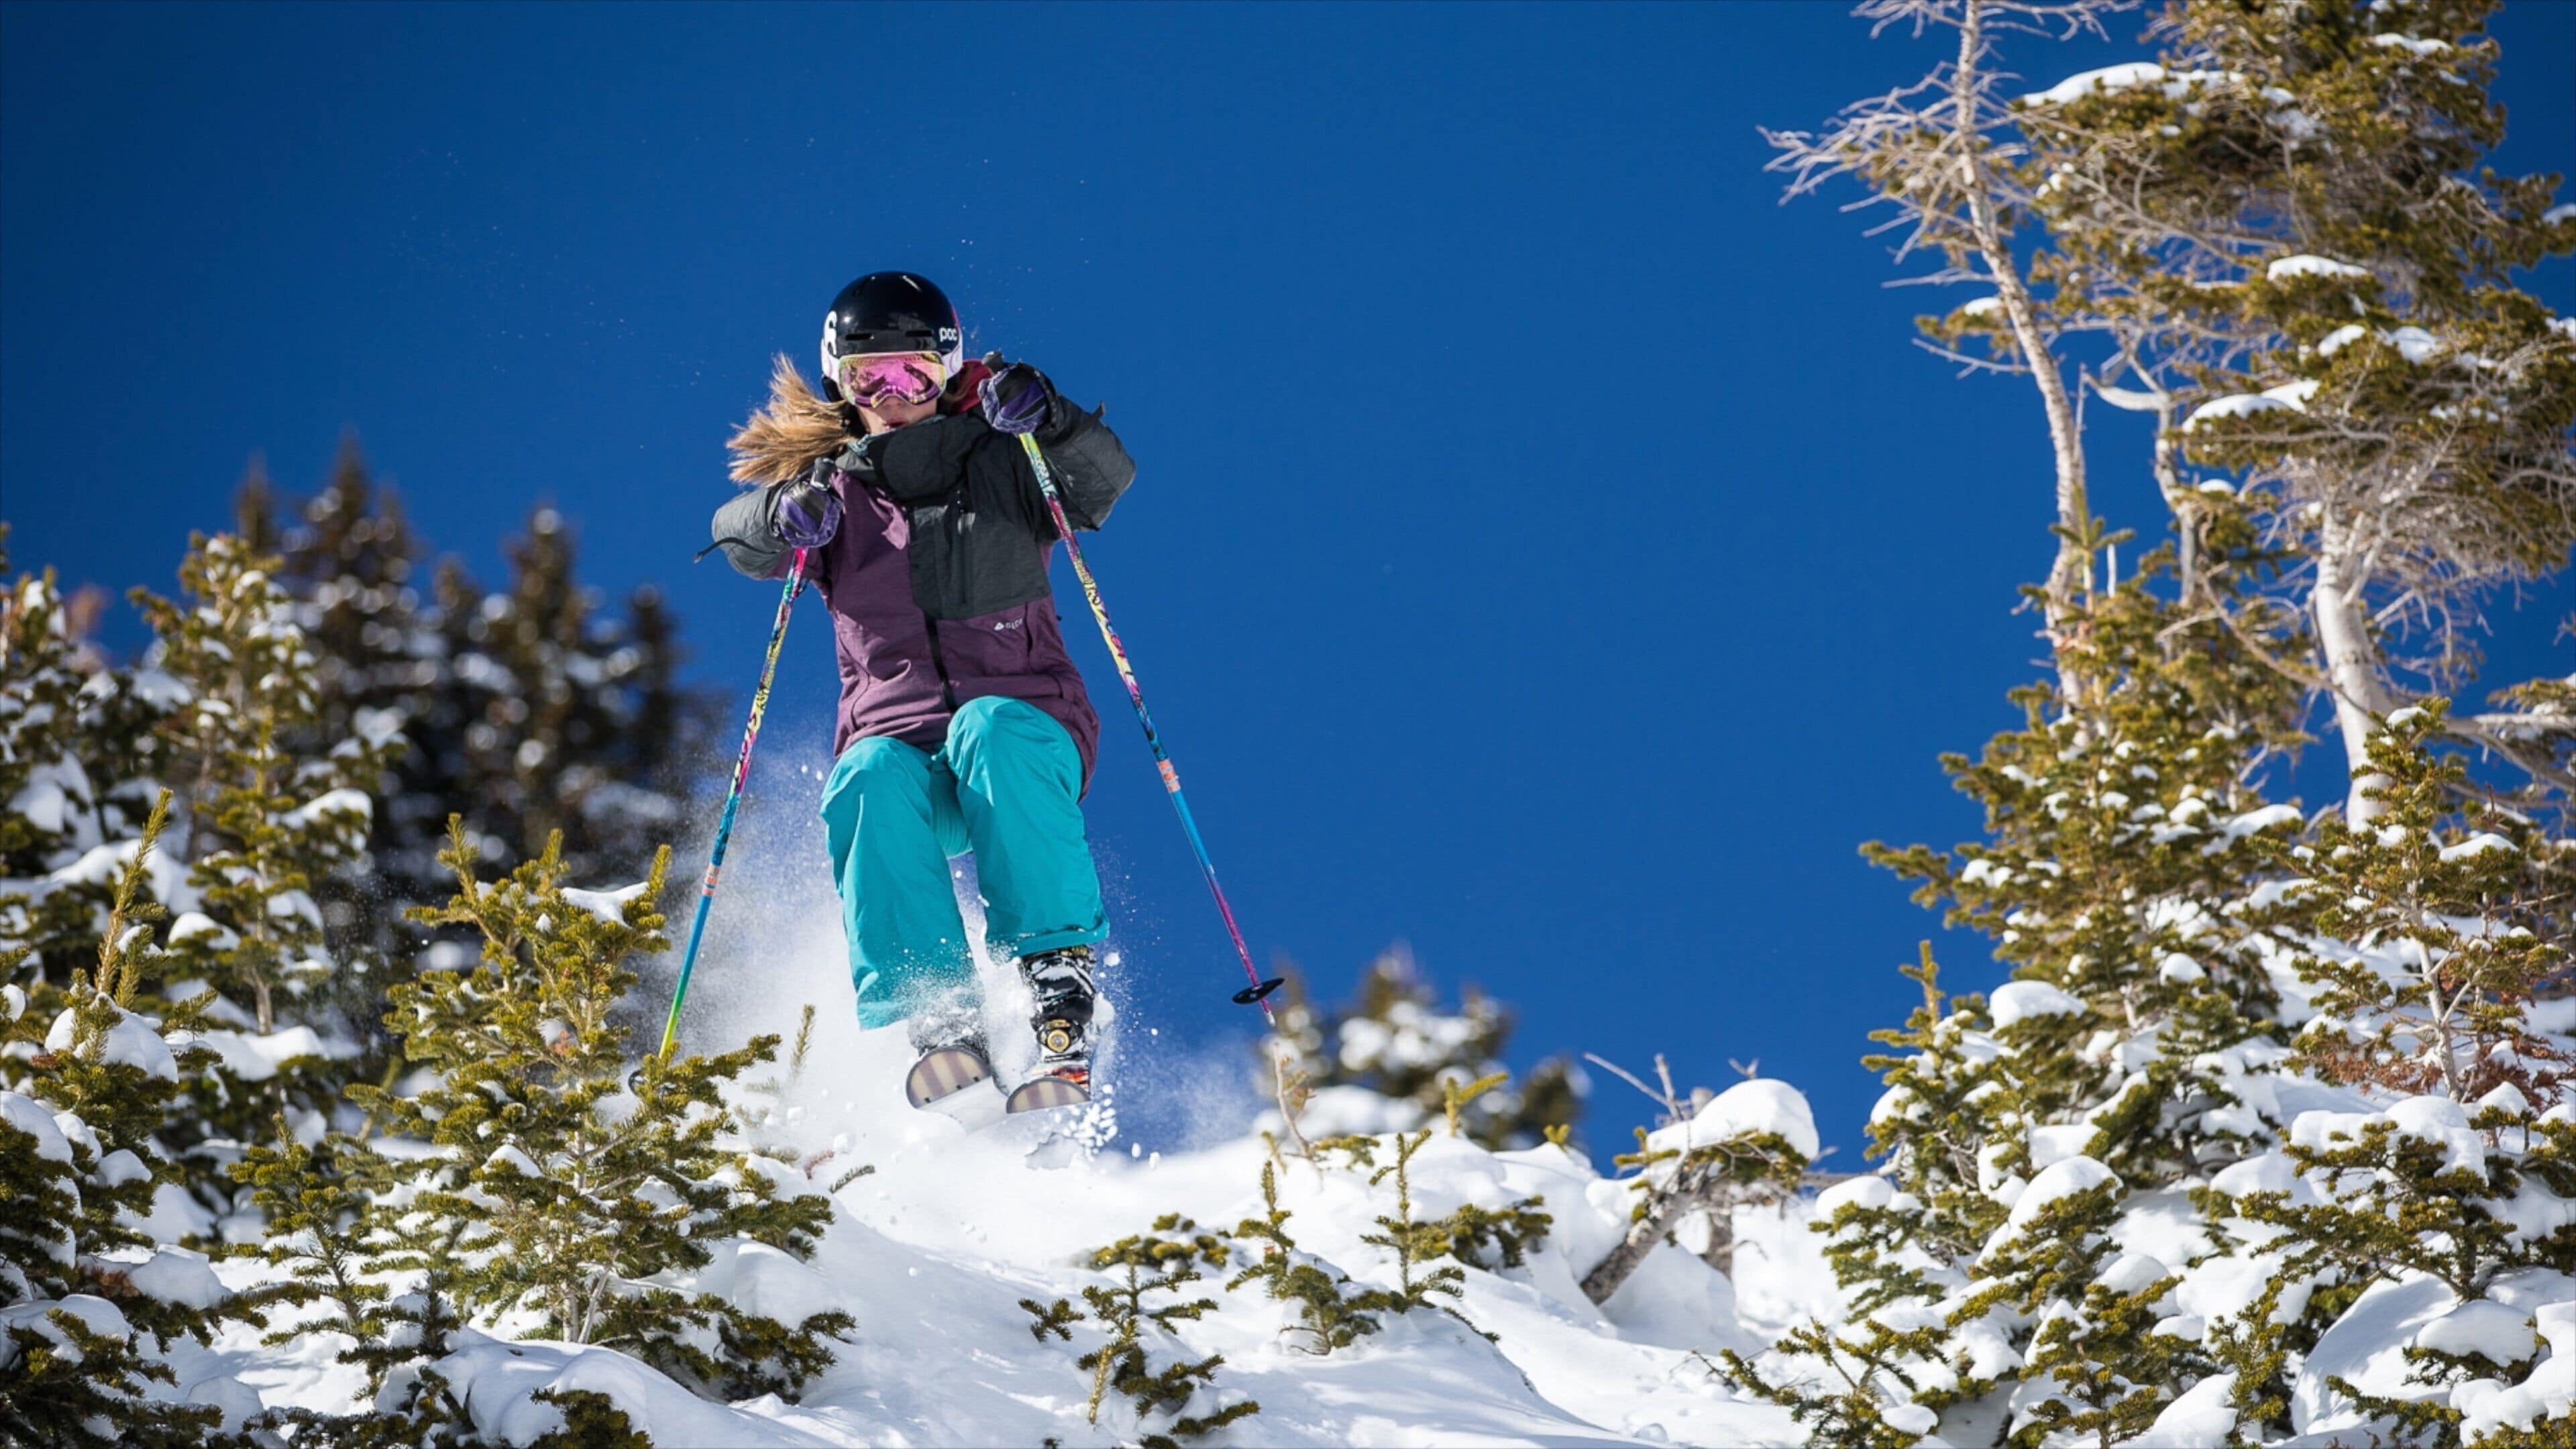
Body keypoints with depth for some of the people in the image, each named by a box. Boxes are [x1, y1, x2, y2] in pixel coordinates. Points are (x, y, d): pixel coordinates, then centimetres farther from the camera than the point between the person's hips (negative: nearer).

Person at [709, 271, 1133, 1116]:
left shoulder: (1001, 467, 10)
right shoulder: (831, 492, 13)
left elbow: (1105, 480, -8)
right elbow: (742, 538, -5)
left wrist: (1048, 420, -29)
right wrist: (785, 517, -28)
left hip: (1023, 724, -1)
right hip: (896, 737, 1)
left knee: (990, 732, -36)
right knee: (870, 783, -34)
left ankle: (1061, 981, -41)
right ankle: (935, 1016, -43)